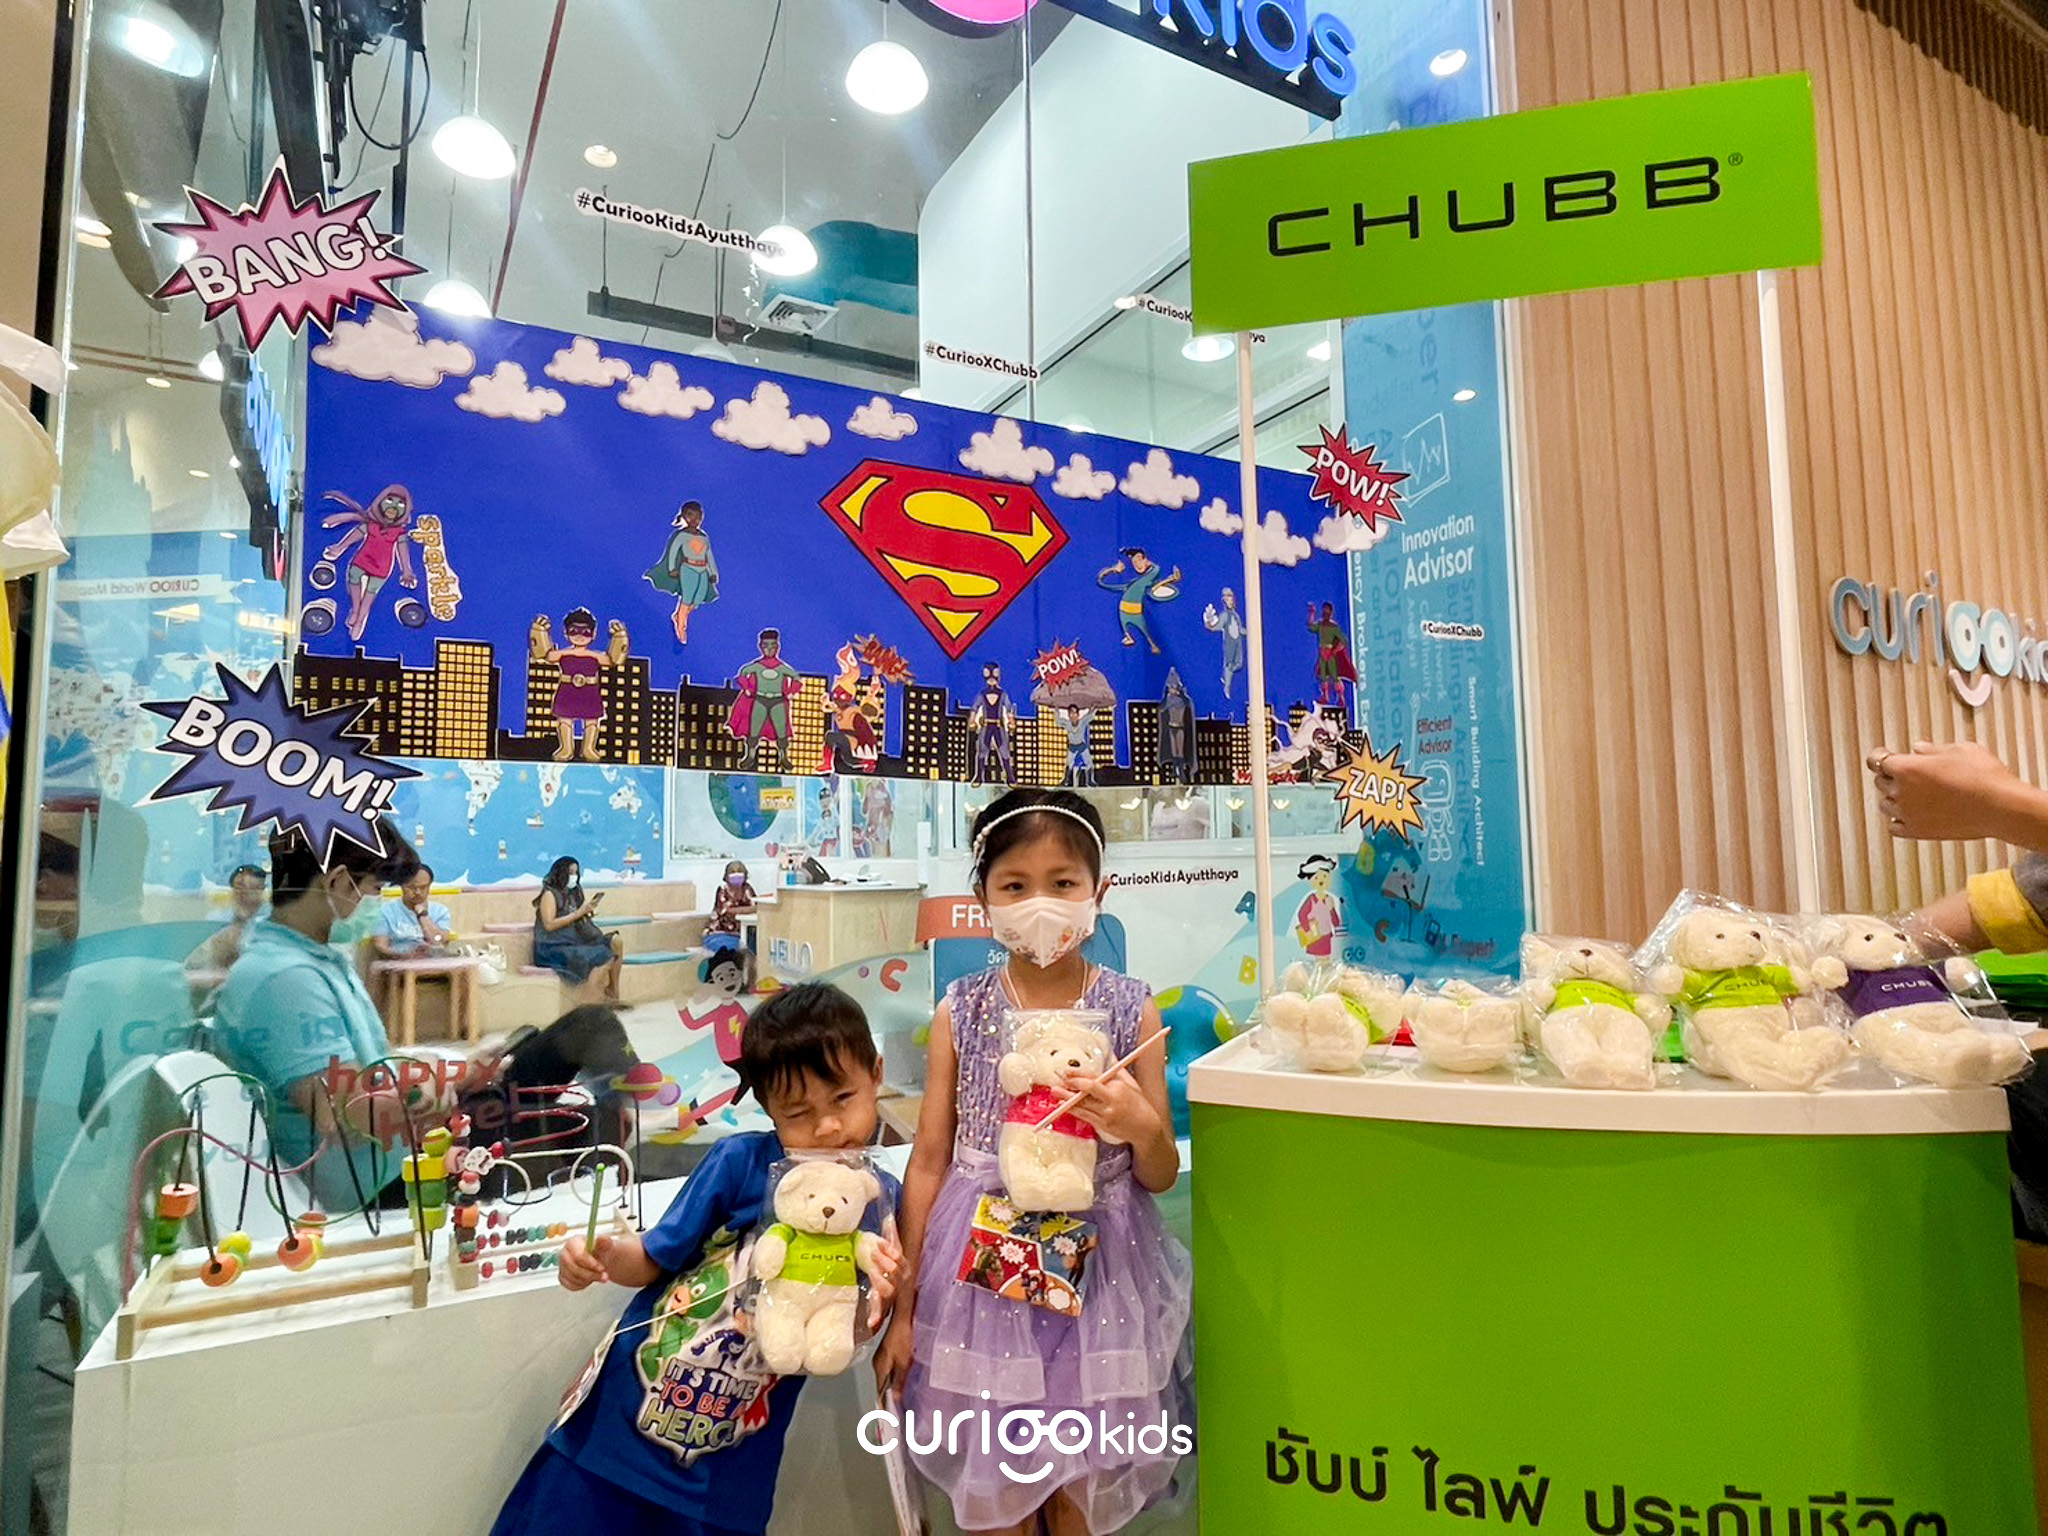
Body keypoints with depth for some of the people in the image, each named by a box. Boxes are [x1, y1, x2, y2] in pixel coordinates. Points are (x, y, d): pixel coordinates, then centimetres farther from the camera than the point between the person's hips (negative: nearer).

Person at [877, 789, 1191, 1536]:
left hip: (1097, 1269, 0)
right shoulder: (960, 1013, -5)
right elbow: (929, 1160, 0)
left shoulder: (1132, 1010, -6)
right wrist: (903, 1307, 2)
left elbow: (1162, 1175, 0)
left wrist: (1142, 1128, -22)